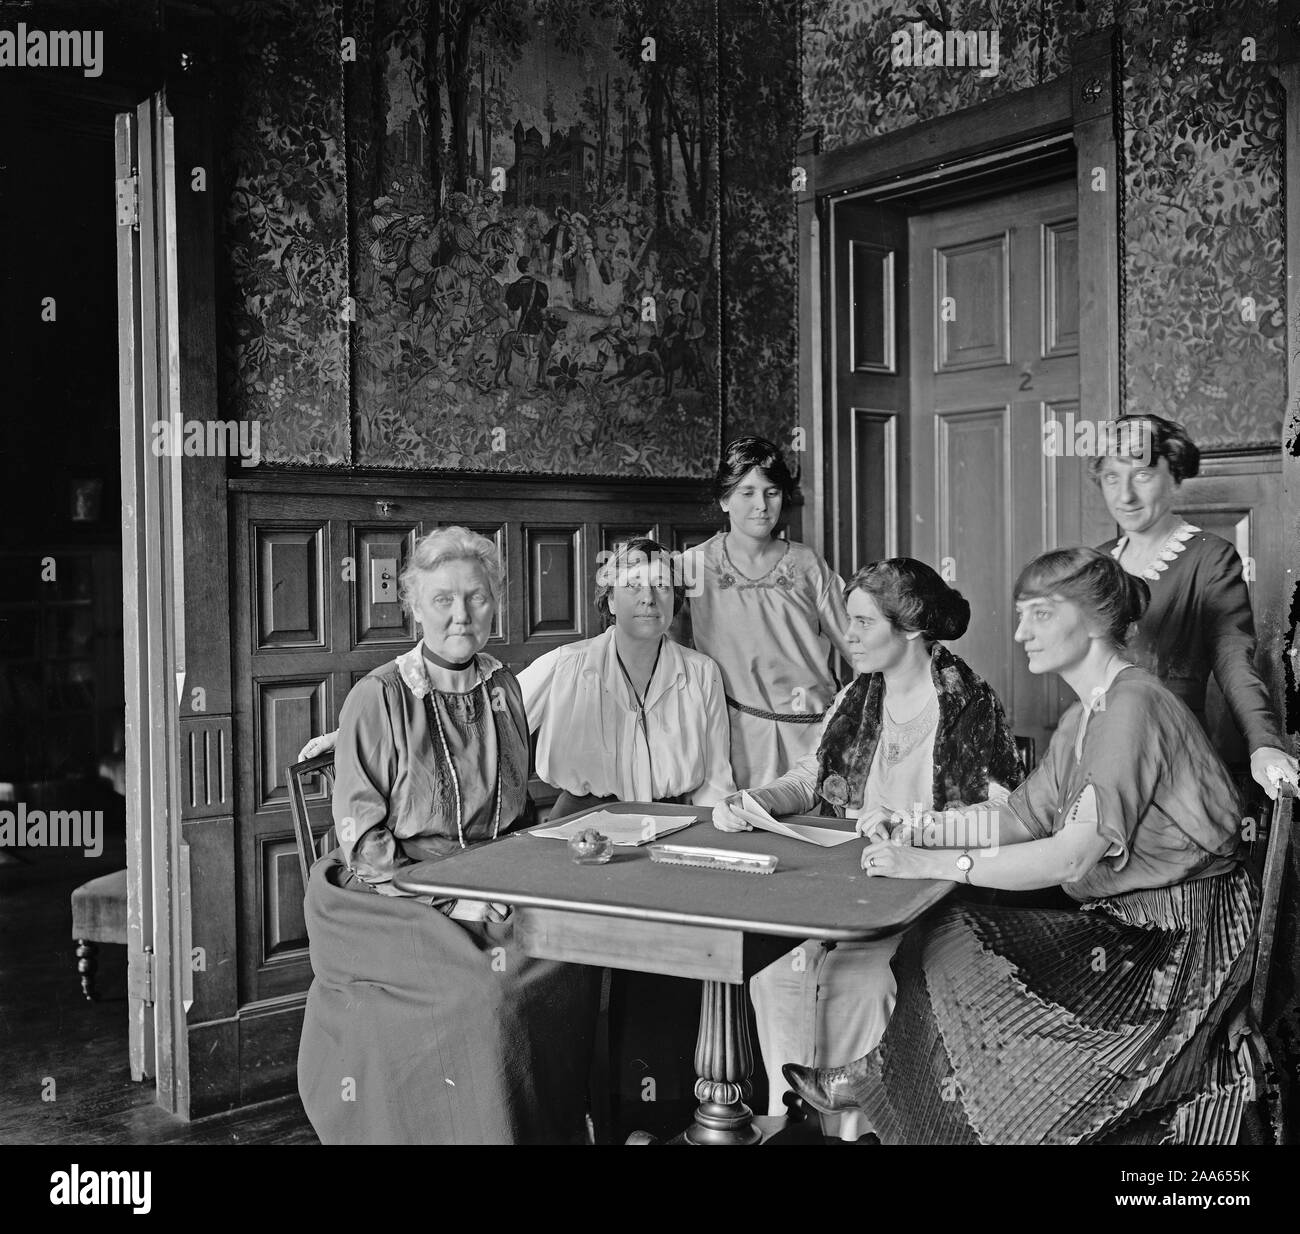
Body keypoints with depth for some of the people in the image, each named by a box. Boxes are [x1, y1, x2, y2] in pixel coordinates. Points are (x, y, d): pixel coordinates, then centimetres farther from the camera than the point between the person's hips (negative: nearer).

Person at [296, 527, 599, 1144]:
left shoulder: (504, 689, 10)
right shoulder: (377, 699, -7)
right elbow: (361, 837, -8)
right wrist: (451, 894, -18)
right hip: (399, 901, -5)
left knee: (571, 960, -19)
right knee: (491, 982, -28)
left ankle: (563, 1122, 0)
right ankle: (482, 1126, -7)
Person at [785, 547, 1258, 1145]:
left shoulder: (1133, 704, -21)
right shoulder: (1086, 714, 11)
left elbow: (1075, 854, -27)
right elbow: (1019, 815, 11)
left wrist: (931, 864, -26)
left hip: (1181, 939, -9)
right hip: (1126, 922, 9)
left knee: (958, 958, -11)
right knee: (945, 946, -3)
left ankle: (866, 1079, 9)